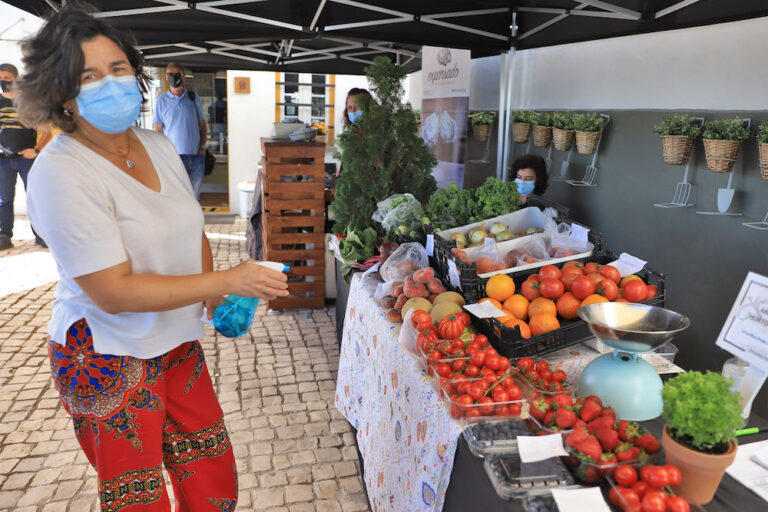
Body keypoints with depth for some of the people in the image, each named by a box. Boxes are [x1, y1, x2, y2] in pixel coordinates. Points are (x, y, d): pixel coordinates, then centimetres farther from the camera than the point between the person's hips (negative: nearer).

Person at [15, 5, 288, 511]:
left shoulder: (159, 145, 3)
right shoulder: (60, 171, -20)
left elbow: (191, 231, 16)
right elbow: (112, 292, -24)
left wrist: (214, 301, 1)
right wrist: (227, 281, -25)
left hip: (177, 341, 7)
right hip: (107, 360, -6)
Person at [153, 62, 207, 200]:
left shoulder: (194, 98, 8)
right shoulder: (161, 101, 4)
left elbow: (202, 124, 12)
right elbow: (158, 130, 5)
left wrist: (203, 145, 1)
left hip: (196, 154, 2)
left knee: (194, 194, 9)